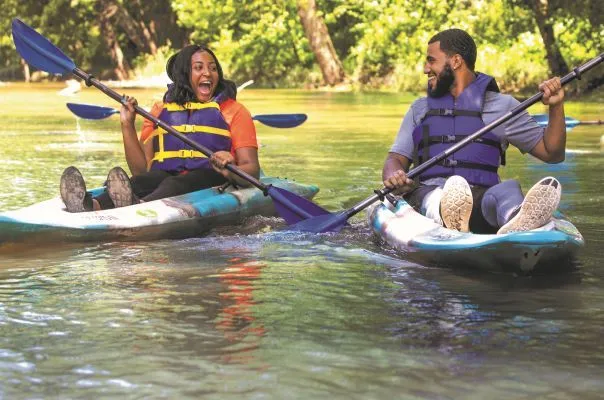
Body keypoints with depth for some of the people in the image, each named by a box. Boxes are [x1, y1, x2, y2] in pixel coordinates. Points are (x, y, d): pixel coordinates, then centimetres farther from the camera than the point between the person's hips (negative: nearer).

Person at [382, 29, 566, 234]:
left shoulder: (501, 106, 19)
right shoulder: (420, 109, 27)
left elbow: (552, 153, 16)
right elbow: (396, 158, 19)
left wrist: (556, 107, 0)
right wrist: (393, 175, -5)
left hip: (482, 197, 0)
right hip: (428, 195, 1)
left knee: (508, 189, -36)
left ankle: (516, 222, -71)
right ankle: (443, 217, -73)